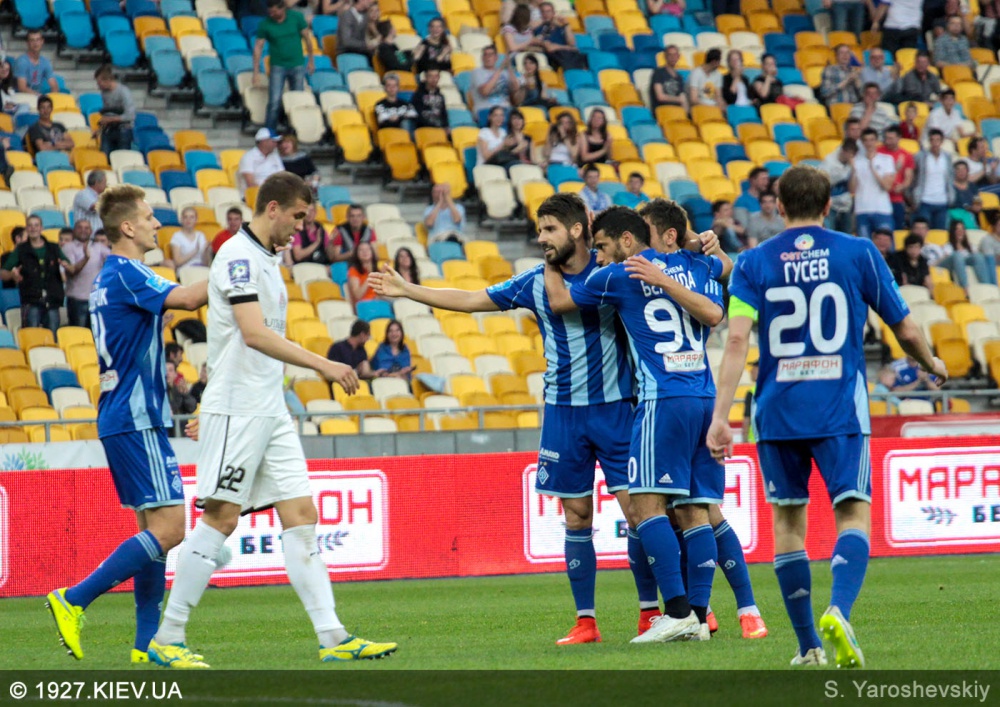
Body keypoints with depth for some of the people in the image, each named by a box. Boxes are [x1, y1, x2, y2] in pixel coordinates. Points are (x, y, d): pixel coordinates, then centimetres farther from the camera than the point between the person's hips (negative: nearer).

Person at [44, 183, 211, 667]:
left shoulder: (109, 277, 17)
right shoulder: (125, 274, -14)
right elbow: (187, 299, -26)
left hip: (120, 419, 10)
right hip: (137, 419, -10)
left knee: (154, 525, 10)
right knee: (168, 526, -12)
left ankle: (148, 644, 8)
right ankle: (74, 600, -13)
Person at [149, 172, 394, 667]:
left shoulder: (264, 260, 18)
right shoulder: (238, 256, -13)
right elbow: (254, 333, -24)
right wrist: (321, 364, -27)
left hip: (270, 410, 9)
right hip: (236, 410, -9)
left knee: (301, 514, 2)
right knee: (220, 518, -8)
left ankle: (332, 638, -1)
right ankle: (166, 639, -3)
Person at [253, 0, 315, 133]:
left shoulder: (296, 17, -7)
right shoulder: (265, 24, -8)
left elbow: (307, 37, 4)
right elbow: (258, 47, -4)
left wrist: (311, 60, 7)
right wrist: (256, 71, -8)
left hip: (297, 66, 1)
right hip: (278, 66, -1)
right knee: (274, 102, -9)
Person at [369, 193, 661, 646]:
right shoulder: (535, 283, 5)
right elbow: (470, 300, 12)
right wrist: (406, 290, 13)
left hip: (614, 407, -3)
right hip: (563, 412, 3)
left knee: (636, 505, -7)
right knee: (576, 515, 3)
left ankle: (650, 612, 4)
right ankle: (585, 622, 8)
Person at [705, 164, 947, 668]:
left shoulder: (754, 263, 2)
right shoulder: (858, 254, 2)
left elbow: (737, 339, -10)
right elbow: (907, 331, 6)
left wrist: (720, 414, -12)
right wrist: (932, 364, 28)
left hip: (777, 412, 1)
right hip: (840, 411, -1)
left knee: (787, 519, 13)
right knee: (853, 513, -1)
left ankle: (808, 646, 13)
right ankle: (838, 611, -29)